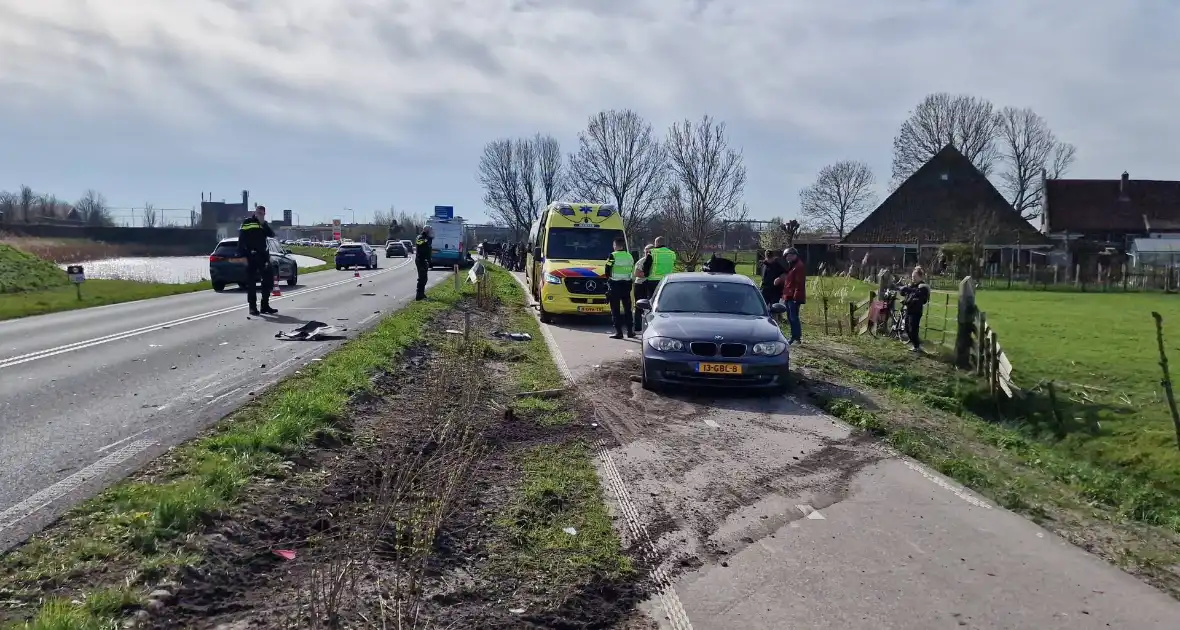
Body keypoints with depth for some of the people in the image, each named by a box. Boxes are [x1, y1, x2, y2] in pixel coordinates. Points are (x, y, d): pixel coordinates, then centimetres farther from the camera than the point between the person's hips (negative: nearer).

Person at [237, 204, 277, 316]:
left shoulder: (264, 224, 14)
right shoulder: (247, 222, -2)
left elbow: (272, 235, -3)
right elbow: (241, 240, -6)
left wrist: (263, 223, -12)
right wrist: (243, 255, -14)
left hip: (263, 256, 5)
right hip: (250, 257, -5)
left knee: (268, 280, 5)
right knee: (251, 282, 0)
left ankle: (265, 305, 14)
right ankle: (252, 307, 4)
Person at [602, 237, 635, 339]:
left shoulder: (613, 256, -11)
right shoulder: (629, 256, 6)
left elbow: (607, 272, -9)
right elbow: (632, 270, 12)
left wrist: (609, 277, 10)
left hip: (615, 285, -5)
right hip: (626, 284, 5)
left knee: (615, 309, 0)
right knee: (627, 308, 14)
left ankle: (618, 332, -4)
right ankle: (630, 331, 16)